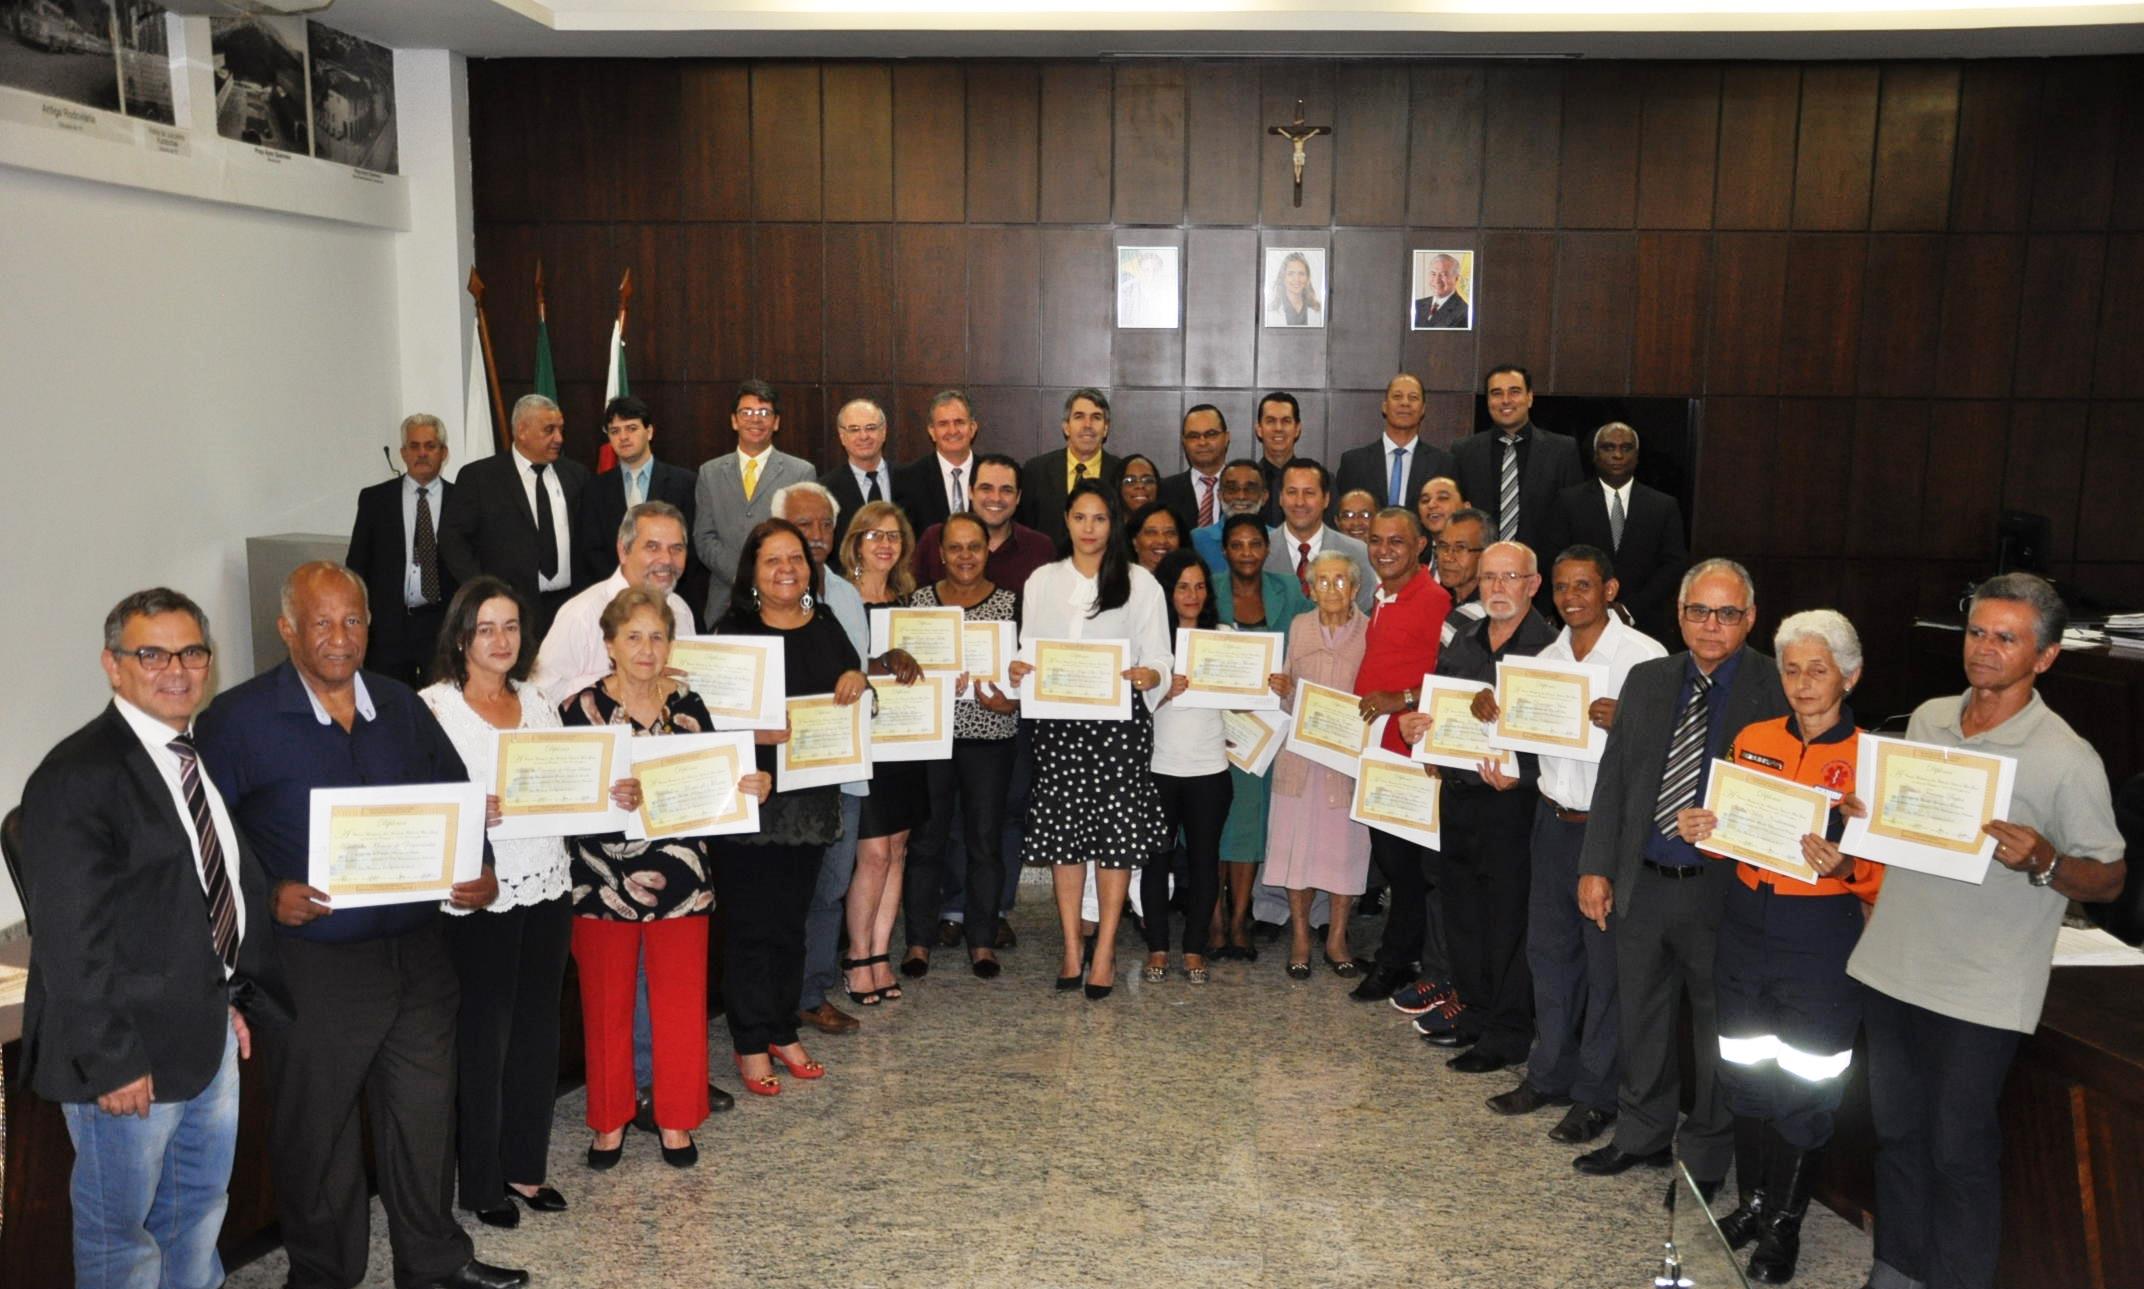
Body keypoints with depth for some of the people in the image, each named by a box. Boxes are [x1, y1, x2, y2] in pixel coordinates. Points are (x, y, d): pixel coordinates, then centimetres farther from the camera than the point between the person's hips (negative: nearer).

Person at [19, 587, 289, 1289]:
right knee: (119, 1230, 10)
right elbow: (70, 937, -21)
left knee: (200, 1206, 24)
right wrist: (110, 1060, -20)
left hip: (212, 1029, 8)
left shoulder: (210, 756, 7)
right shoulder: (76, 776, -19)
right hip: (129, 1052, -8)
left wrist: (240, 995, 11)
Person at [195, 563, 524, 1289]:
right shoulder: (239, 718, -7)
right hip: (313, 962, -4)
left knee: (425, 1115, 15)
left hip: (418, 949, 4)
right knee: (316, 1131, 10)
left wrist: (480, 874, -4)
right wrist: (264, 896, -21)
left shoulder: (402, 706, 8)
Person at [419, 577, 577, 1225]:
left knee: (537, 1030, 12)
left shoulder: (537, 701, 11)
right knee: (483, 1036, 5)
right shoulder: (435, 705, -5)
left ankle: (525, 1167, 27)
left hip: (546, 885, 5)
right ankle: (481, 1181, 20)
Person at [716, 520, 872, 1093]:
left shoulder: (826, 625, 10)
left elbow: (853, 678, 15)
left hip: (812, 795, 5)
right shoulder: (735, 630, -5)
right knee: (751, 921, 2)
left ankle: (782, 1031, 27)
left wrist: (857, 678, -7)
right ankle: (751, 1044, 14)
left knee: (791, 920, 15)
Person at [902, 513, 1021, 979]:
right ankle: (918, 939, 16)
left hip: (990, 735, 0)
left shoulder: (1011, 603, 3)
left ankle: (982, 941, 15)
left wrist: (1011, 703, -15)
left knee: (986, 840, 4)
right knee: (925, 837, 5)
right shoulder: (919, 600, 6)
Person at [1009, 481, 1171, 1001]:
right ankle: (1071, 949, 13)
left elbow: (1158, 661, 3)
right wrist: (1018, 669, -8)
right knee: (1062, 833, 2)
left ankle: (1105, 951, 6)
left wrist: (1145, 675, -20)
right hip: (1058, 722, 2)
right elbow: (1029, 651, 15)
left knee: (1116, 833, -3)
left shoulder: (1140, 583, 5)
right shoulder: (1042, 582, 13)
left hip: (1120, 720, -2)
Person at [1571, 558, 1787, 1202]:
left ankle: (1705, 1157, 30)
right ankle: (1642, 1134, 37)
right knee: (1640, 1016, 18)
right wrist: (1596, 866, 4)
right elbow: (1613, 778, 7)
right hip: (1642, 881, 5)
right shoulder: (1647, 680, 5)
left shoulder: (1778, 690, -10)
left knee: (1717, 1027, 12)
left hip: (1723, 887, -4)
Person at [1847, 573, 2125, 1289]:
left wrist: (2042, 861, -26)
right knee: (1896, 1132, 17)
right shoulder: (1927, 719, 5)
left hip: (1980, 991, -5)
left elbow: (2109, 879, -7)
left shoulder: (2067, 759, -12)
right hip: (1893, 964, 6)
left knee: (1960, 1151, 5)